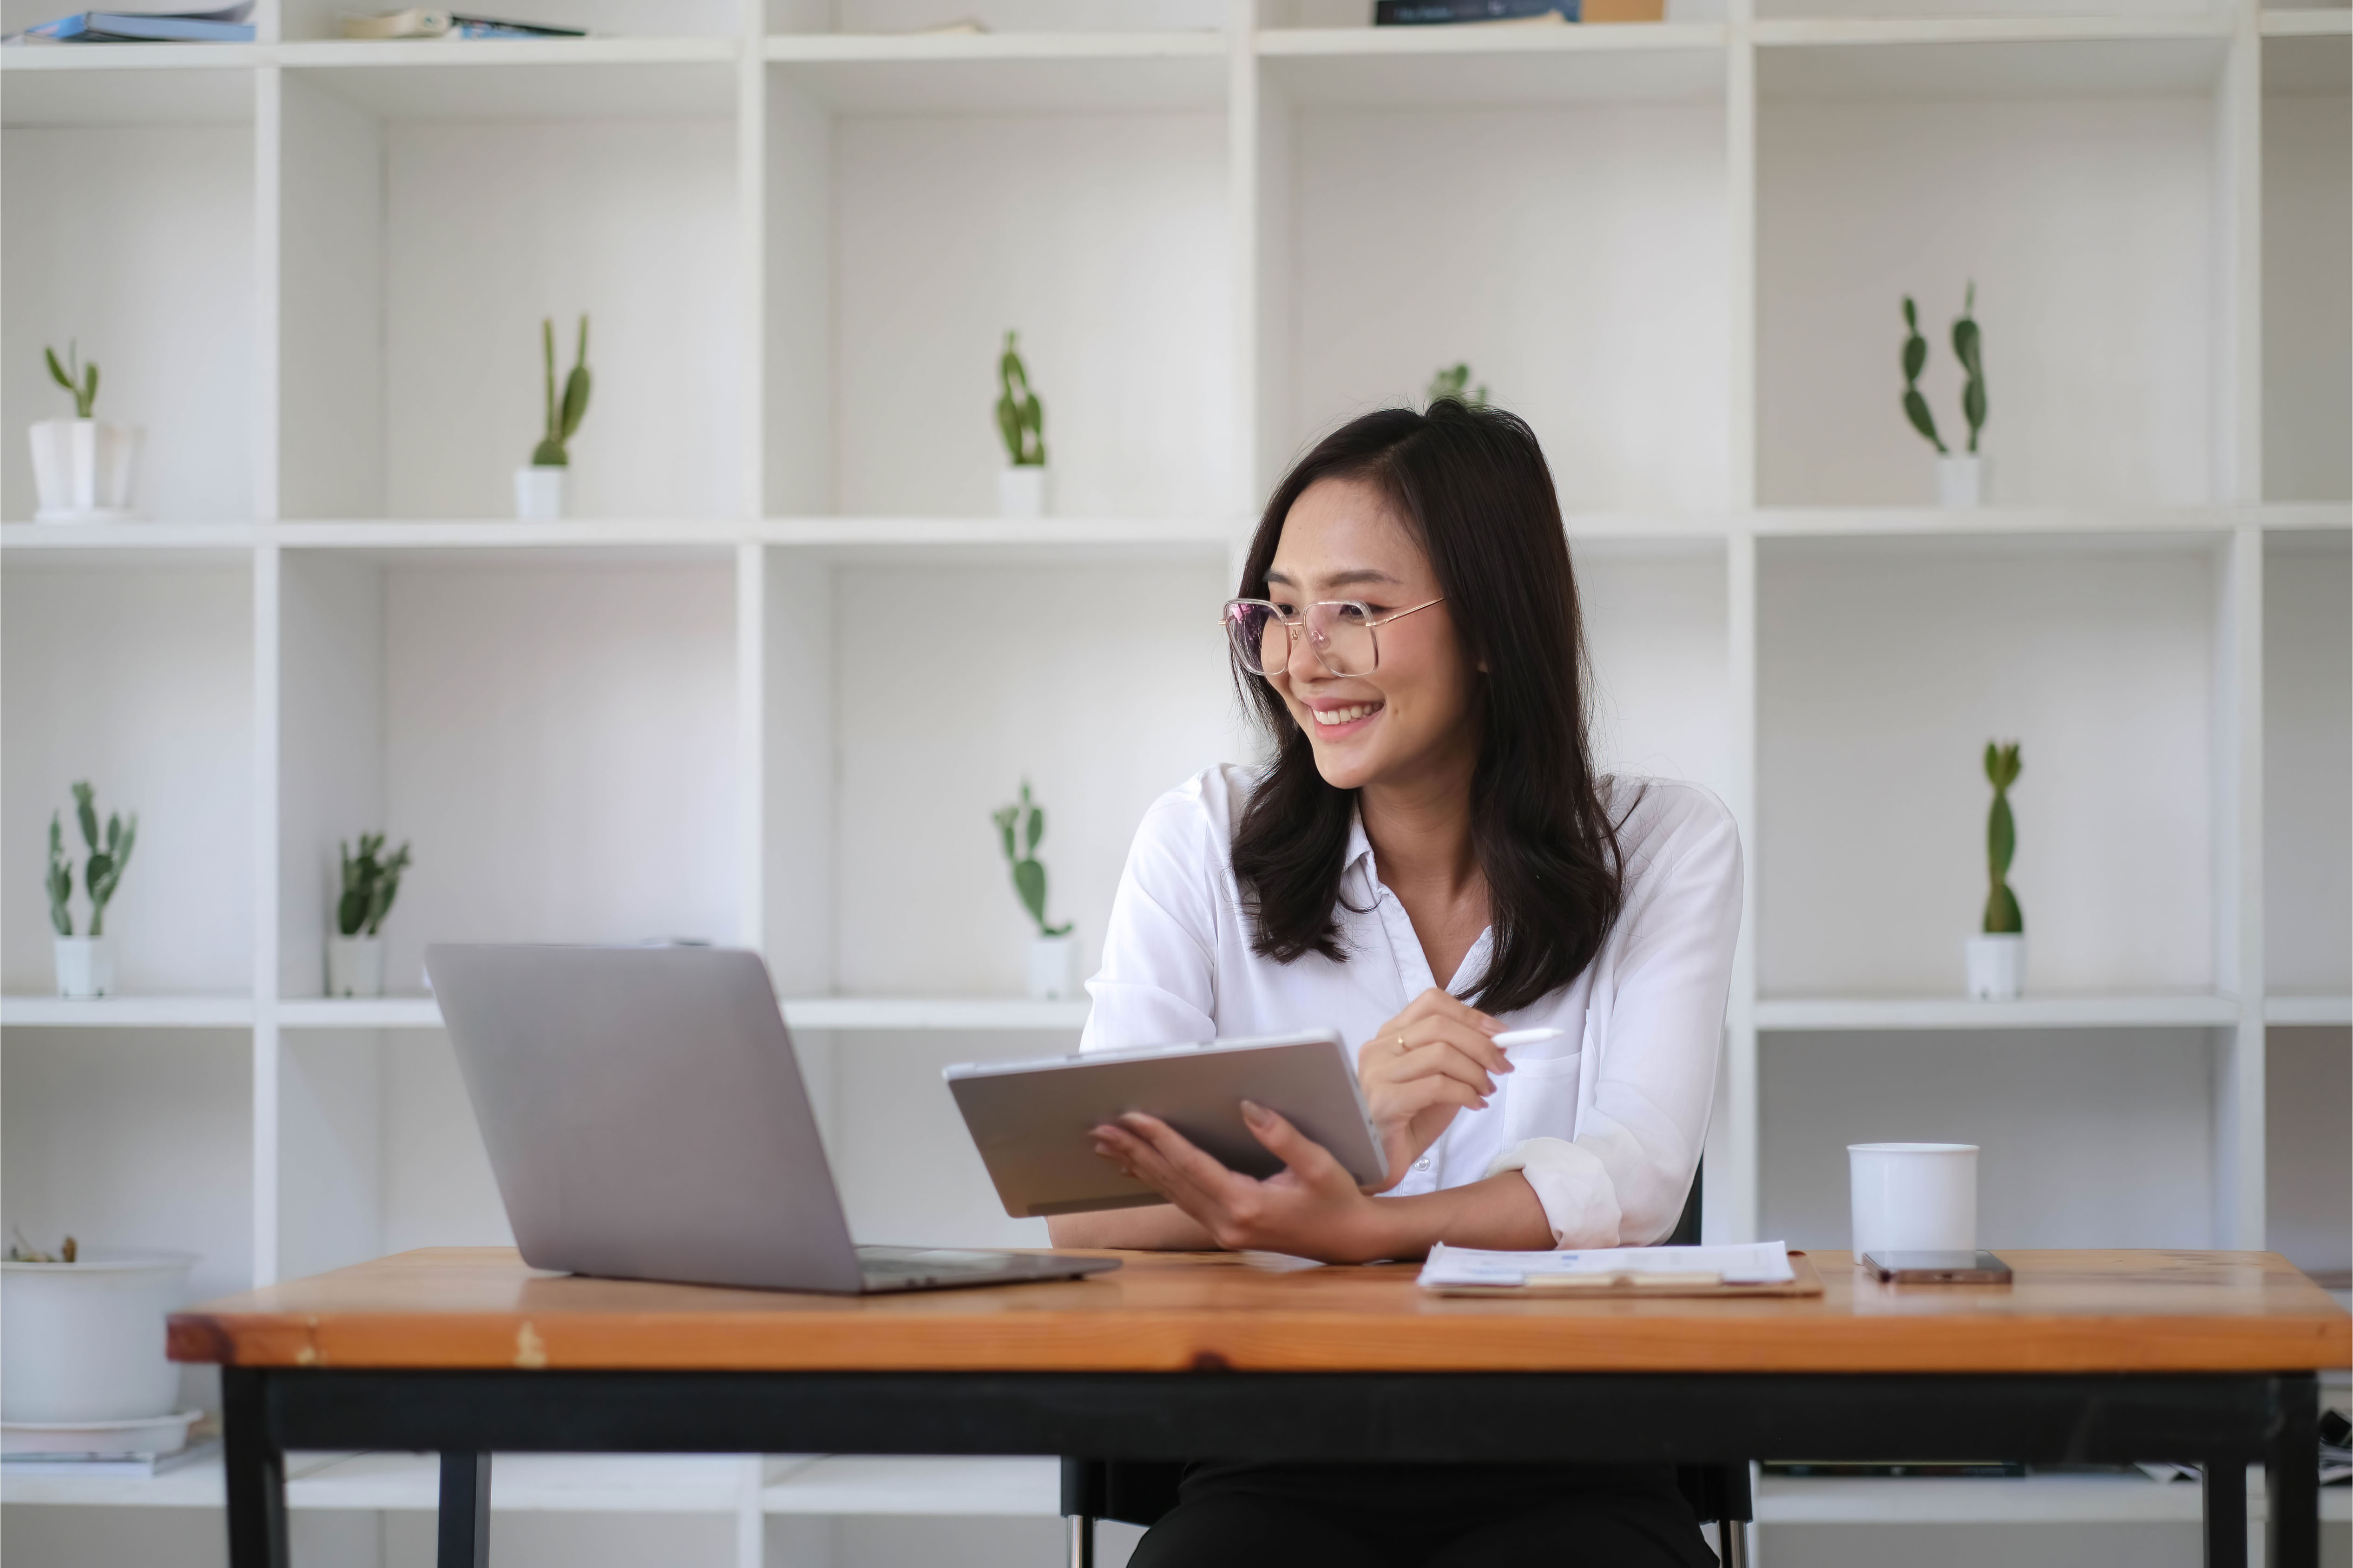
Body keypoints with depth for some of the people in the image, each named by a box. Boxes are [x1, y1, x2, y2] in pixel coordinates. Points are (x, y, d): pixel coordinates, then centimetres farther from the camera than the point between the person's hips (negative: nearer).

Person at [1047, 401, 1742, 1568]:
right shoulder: (1204, 845, 6)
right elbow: (1079, 1210, -6)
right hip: (1278, 1474, 1)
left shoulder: (1665, 847, 5)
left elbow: (1634, 1179, -11)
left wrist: (1352, 1228, -30)